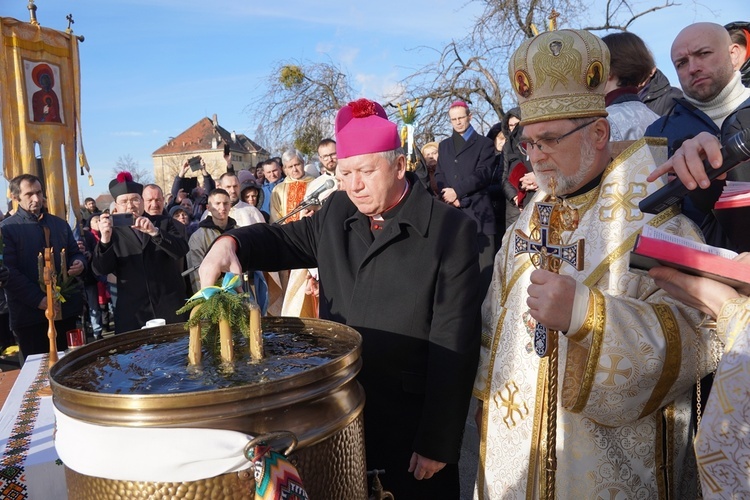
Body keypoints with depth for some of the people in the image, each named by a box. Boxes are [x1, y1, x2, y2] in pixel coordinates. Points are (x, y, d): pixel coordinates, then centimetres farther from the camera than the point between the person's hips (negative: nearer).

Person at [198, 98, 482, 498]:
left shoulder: (451, 230, -15)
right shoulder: (336, 214, 2)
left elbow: (453, 344, -16)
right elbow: (283, 240, 15)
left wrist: (438, 443, -15)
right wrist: (230, 243, -8)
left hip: (414, 426, -5)